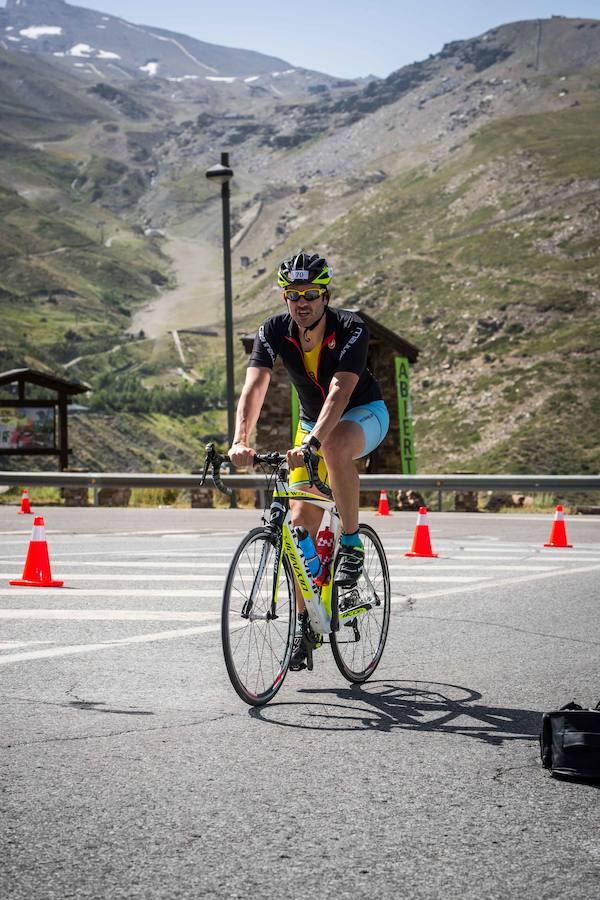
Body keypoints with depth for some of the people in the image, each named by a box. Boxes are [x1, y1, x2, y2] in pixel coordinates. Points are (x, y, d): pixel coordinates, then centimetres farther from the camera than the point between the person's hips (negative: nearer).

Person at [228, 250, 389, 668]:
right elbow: (254, 387, -29)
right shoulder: (274, 331, -17)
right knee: (302, 521, -6)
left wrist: (312, 443, -55)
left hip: (364, 415, -4)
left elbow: (339, 392, -40)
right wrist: (240, 442, -46)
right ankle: (305, 623, 4)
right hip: (313, 421, 4)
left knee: (335, 446, -40)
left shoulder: (351, 330, -28)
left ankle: (352, 542, -22)